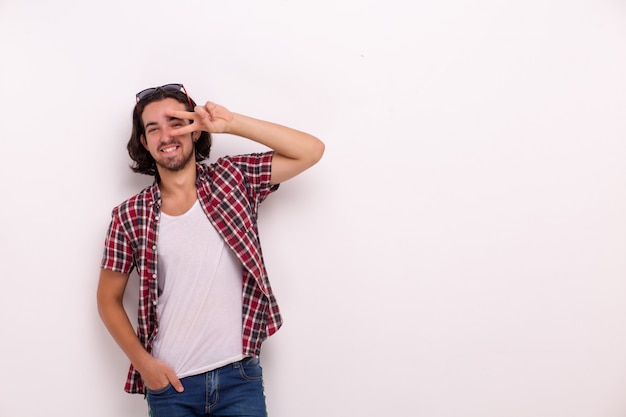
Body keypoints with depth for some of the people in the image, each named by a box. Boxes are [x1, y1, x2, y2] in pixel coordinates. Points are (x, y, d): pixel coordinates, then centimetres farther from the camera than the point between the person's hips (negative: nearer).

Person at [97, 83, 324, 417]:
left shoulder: (234, 179, -1)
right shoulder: (129, 217, -2)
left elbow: (311, 151, -8)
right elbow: (109, 298, 7)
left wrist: (232, 123, -14)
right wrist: (142, 361, -5)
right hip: (169, 382, 0)